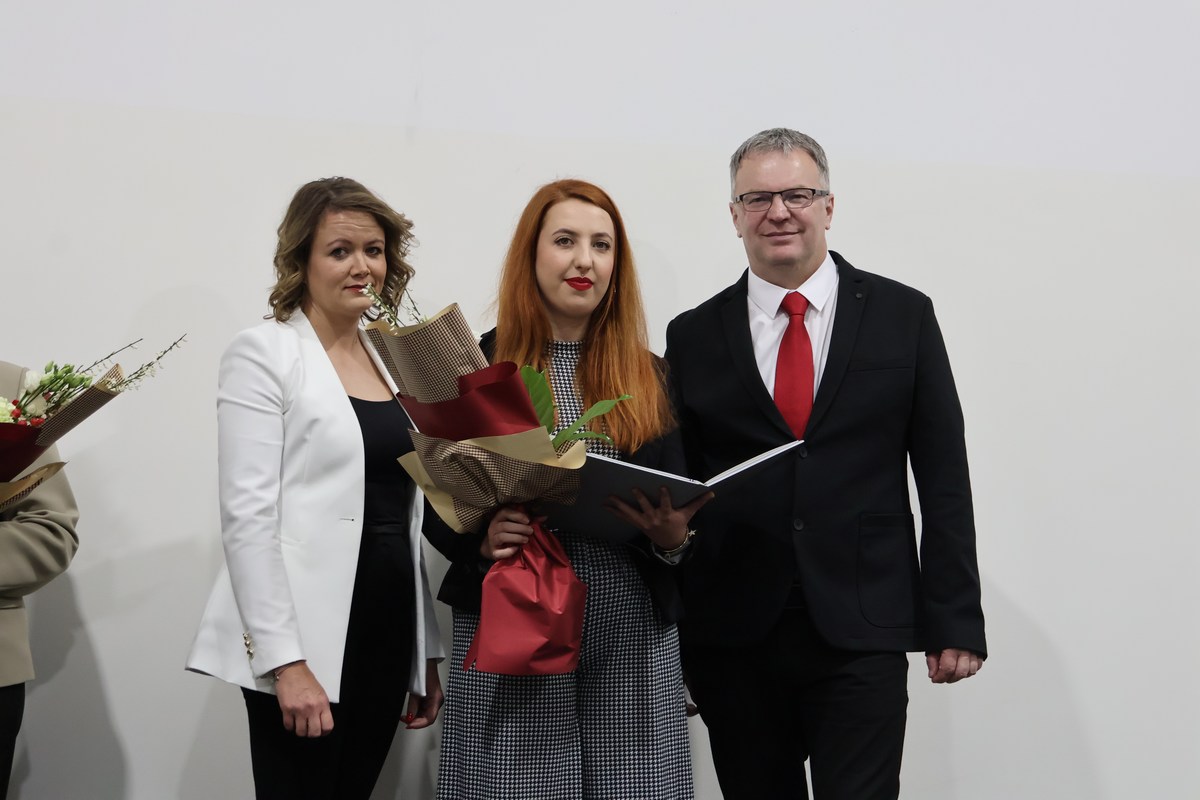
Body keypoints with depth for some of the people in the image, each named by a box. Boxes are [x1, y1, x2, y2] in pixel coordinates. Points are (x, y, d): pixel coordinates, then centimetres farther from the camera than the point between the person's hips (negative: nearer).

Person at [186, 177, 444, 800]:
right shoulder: (265, 353, -4)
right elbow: (247, 516, -12)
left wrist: (429, 653, 14)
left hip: (388, 633, 6)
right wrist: (286, 662, -18)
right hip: (304, 644, -6)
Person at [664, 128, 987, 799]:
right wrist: (673, 643, -1)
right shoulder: (694, 337, 7)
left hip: (862, 631, -1)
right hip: (733, 637, 2)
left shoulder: (903, 316, 5)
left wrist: (955, 621, 0)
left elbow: (944, 479, 3)